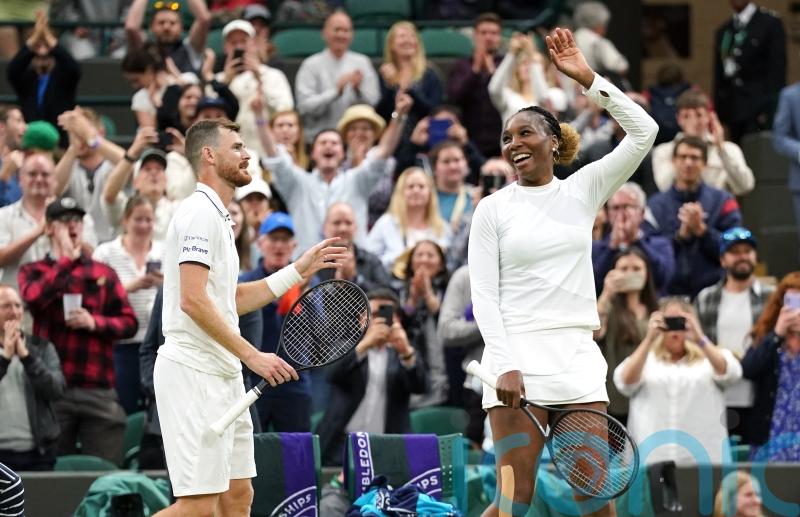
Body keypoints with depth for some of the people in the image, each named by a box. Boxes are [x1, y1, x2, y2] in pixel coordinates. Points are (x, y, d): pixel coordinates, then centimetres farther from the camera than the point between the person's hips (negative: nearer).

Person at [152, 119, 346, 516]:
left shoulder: (218, 217, 20)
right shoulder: (200, 212, -12)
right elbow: (193, 301, -20)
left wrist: (300, 269, 22)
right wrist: (251, 355, -20)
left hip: (223, 376, 10)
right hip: (194, 373, -10)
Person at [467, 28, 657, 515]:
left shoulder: (583, 190, 10)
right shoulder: (492, 209, 4)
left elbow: (643, 131, 2)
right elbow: (484, 295, -2)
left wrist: (587, 78, -2)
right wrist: (504, 366, -14)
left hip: (578, 359, 3)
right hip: (517, 356, -3)